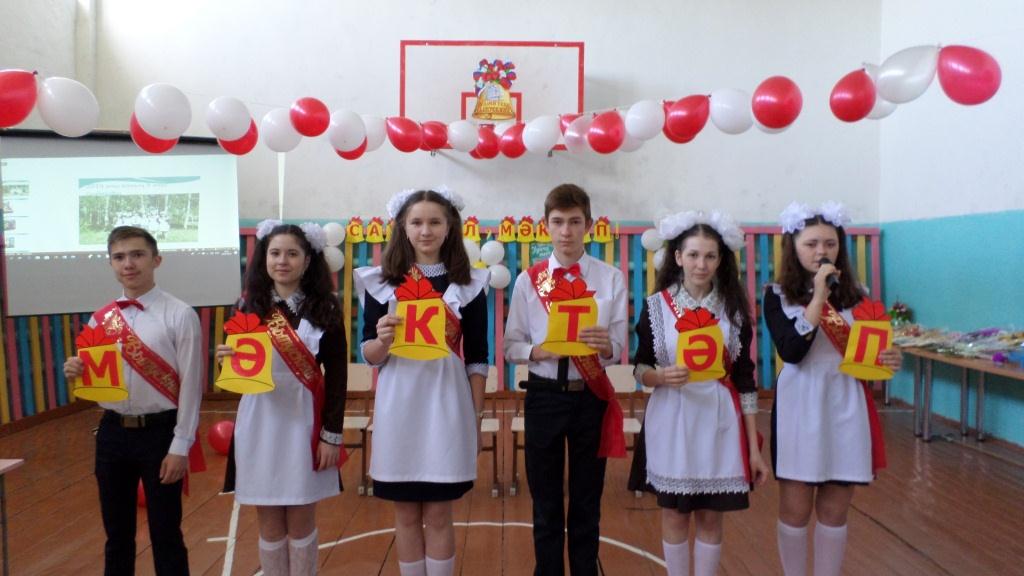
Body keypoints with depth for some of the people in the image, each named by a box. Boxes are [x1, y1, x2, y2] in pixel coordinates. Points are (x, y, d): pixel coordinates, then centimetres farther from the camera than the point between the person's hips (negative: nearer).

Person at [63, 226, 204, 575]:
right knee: (116, 535, 19)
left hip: (159, 432, -4)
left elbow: (190, 385, -11)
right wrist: (77, 373, -11)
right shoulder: (100, 319, 5)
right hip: (112, 432, 5)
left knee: (165, 536, 9)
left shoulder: (179, 316, -11)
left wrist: (180, 447, -12)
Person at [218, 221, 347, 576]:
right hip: (259, 420, 2)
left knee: (301, 520, 8)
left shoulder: (324, 307, -3)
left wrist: (332, 434, -6)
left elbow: (337, 374, -3)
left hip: (303, 419, -2)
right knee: (268, 522, 11)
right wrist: (226, 359, -13)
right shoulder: (249, 305, 4)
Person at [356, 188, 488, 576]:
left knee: (439, 515, 7)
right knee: (406, 514, 11)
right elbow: (369, 355, 3)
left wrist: (476, 418, 1)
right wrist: (383, 340, -19)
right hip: (398, 404, 1)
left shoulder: (469, 283, 2)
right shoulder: (380, 282, 3)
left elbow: (477, 358, 3)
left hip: (447, 403, -1)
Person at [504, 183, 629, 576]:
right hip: (544, 396, 0)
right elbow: (510, 346, 0)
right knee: (546, 502, 13)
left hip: (591, 398, 0)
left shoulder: (611, 279, -1)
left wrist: (606, 345, -26)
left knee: (587, 502, 14)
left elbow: (618, 349, -3)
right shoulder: (528, 280, -1)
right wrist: (536, 351, -21)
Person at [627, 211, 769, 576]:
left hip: (719, 421, 1)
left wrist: (754, 447, 0)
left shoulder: (734, 308, 0)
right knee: (674, 515, 9)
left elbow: (745, 379, 1)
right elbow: (640, 369, 0)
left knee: (711, 516, 9)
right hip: (672, 420, -1)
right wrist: (662, 376, -24)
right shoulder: (656, 305, -3)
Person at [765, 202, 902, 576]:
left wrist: (888, 360, -10)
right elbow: (791, 352, -18)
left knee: (834, 510, 11)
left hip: (846, 409, 3)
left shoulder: (855, 295, 5)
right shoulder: (777, 296, -4)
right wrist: (819, 296, -20)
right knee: (795, 509, 7)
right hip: (800, 408, -2)